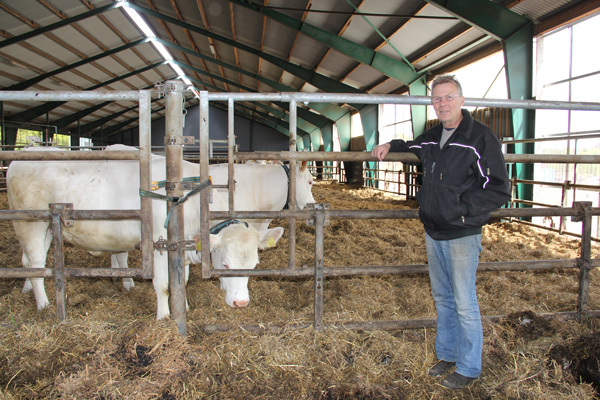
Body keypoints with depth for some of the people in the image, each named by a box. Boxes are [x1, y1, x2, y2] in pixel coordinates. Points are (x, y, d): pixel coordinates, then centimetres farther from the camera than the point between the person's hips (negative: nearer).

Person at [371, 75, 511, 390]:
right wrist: (391, 146, 18)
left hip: (462, 234, -7)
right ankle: (447, 353, 36)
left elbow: (499, 190, -15)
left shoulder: (481, 137, -13)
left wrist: (461, 209, -18)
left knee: (464, 304, 4)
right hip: (433, 233, 7)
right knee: (442, 298, 18)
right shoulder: (432, 137, 9)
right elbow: (413, 146, 35)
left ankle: (469, 368, 21)